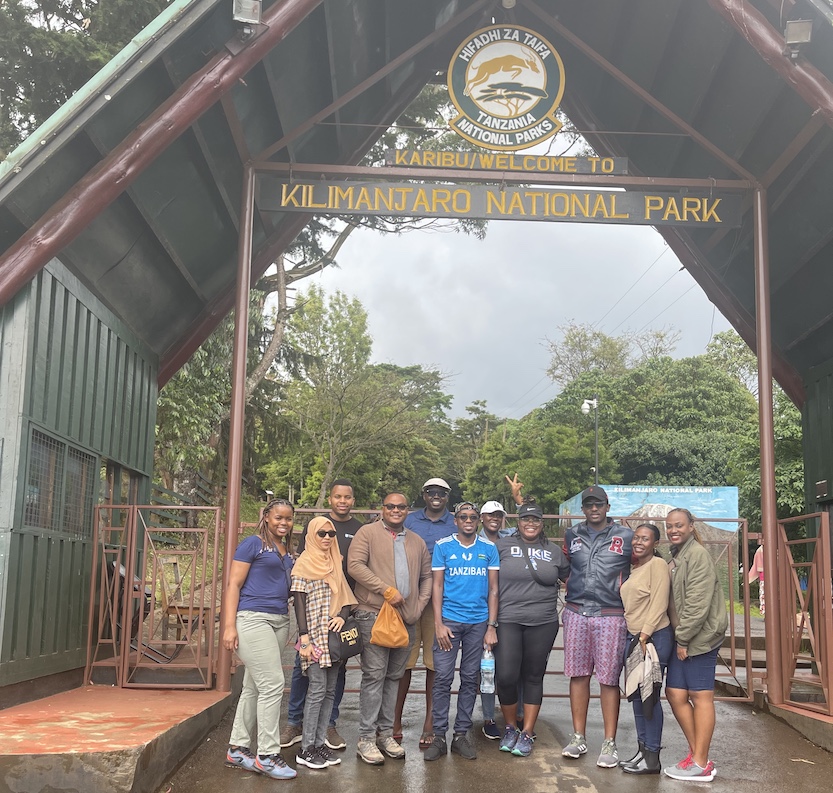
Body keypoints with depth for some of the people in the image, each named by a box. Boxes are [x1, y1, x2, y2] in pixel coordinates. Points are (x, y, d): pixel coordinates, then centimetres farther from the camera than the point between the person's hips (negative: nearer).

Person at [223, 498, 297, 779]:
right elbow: (234, 584, -7)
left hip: (279, 621, 7)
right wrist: (229, 625, -14)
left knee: (254, 687, 11)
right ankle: (267, 755, 0)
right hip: (253, 619, -7)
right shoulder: (253, 544, -4)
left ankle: (237, 748, 21)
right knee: (273, 684, -9)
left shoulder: (287, 551, 17)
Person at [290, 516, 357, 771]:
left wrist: (342, 616, -6)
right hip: (314, 635, -6)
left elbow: (345, 596, 15)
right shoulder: (304, 564, -4)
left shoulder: (336, 563, 14)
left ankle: (320, 743, 13)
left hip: (334, 635, 6)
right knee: (318, 688, -8)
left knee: (330, 690, 6)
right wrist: (304, 639, -14)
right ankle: (306, 749, 0)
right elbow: (299, 603, -8)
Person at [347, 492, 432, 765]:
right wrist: (386, 589, -15)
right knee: (374, 675, -5)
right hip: (374, 614, -5)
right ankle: (366, 738, 2)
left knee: (394, 677, 11)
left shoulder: (417, 542, 18)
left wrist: (420, 605, 5)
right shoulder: (368, 533, 1)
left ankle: (385, 733, 20)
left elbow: (427, 576, 21)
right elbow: (354, 565, -11)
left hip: (406, 619, 5)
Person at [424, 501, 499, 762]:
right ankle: (439, 736, 5)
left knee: (470, 679, 7)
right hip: (449, 620, -2)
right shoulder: (443, 546, 2)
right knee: (442, 678, -3)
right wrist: (438, 624, -6)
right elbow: (437, 586, 1)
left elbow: (493, 589, 6)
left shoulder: (489, 549, 6)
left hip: (478, 622, 2)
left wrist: (491, 626, 0)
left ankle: (461, 735, 16)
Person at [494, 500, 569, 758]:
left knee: (534, 677, 7)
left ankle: (527, 733, 18)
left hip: (543, 623, 2)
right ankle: (510, 728, 16)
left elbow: (569, 578, 21)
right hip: (508, 621, -2)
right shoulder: (503, 546, 4)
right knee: (506, 676, -6)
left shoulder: (553, 551, 11)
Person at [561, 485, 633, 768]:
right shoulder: (572, 535, 12)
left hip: (611, 615, -3)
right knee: (578, 675, 7)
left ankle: (609, 743, 8)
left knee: (609, 679, -1)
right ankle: (578, 737, 18)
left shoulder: (625, 537, 3)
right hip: (576, 614, 3)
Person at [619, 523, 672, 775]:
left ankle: (652, 758, 3)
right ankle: (642, 749, 21)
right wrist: (633, 636, 12)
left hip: (654, 637, -9)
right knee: (636, 695, 12)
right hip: (634, 638, 9)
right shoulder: (634, 567, 15)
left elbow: (659, 603, -17)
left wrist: (645, 634, -20)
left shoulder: (657, 564, -10)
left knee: (649, 696, -4)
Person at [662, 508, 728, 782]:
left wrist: (684, 638, -14)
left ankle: (701, 764, 4)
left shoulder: (697, 554, -12)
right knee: (675, 693, 8)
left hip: (700, 635, -9)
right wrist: (678, 638, 11)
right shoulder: (675, 556, 17)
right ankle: (696, 754, 19)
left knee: (700, 695, -3)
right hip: (681, 637, 9)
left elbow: (698, 603, -18)